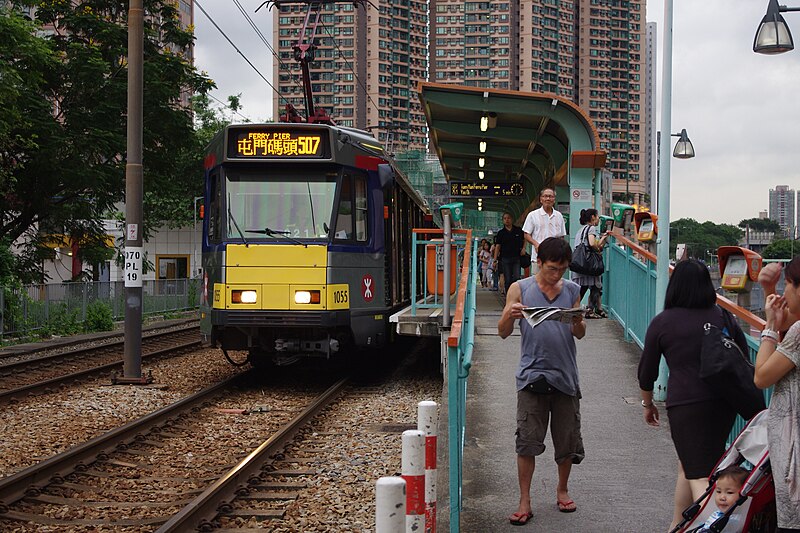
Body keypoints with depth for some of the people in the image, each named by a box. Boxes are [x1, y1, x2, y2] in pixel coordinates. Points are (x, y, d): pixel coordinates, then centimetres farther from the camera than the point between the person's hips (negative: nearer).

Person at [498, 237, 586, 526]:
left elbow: (580, 334, 10)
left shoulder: (572, 290, 7)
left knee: (567, 440, 10)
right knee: (527, 442, -4)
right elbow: (503, 332, -1)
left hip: (565, 375, 2)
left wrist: (577, 322, -14)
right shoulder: (520, 289, 0)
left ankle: (562, 490, 31)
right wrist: (510, 314, -22)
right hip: (532, 374, -2)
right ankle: (524, 501, 4)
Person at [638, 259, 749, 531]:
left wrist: (647, 404, 21)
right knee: (688, 465, 23)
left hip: (686, 403, -5)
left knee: (698, 476, -6)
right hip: (725, 403, 5)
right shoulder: (724, 318, 6)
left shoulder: (662, 323, -2)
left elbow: (647, 370, 5)